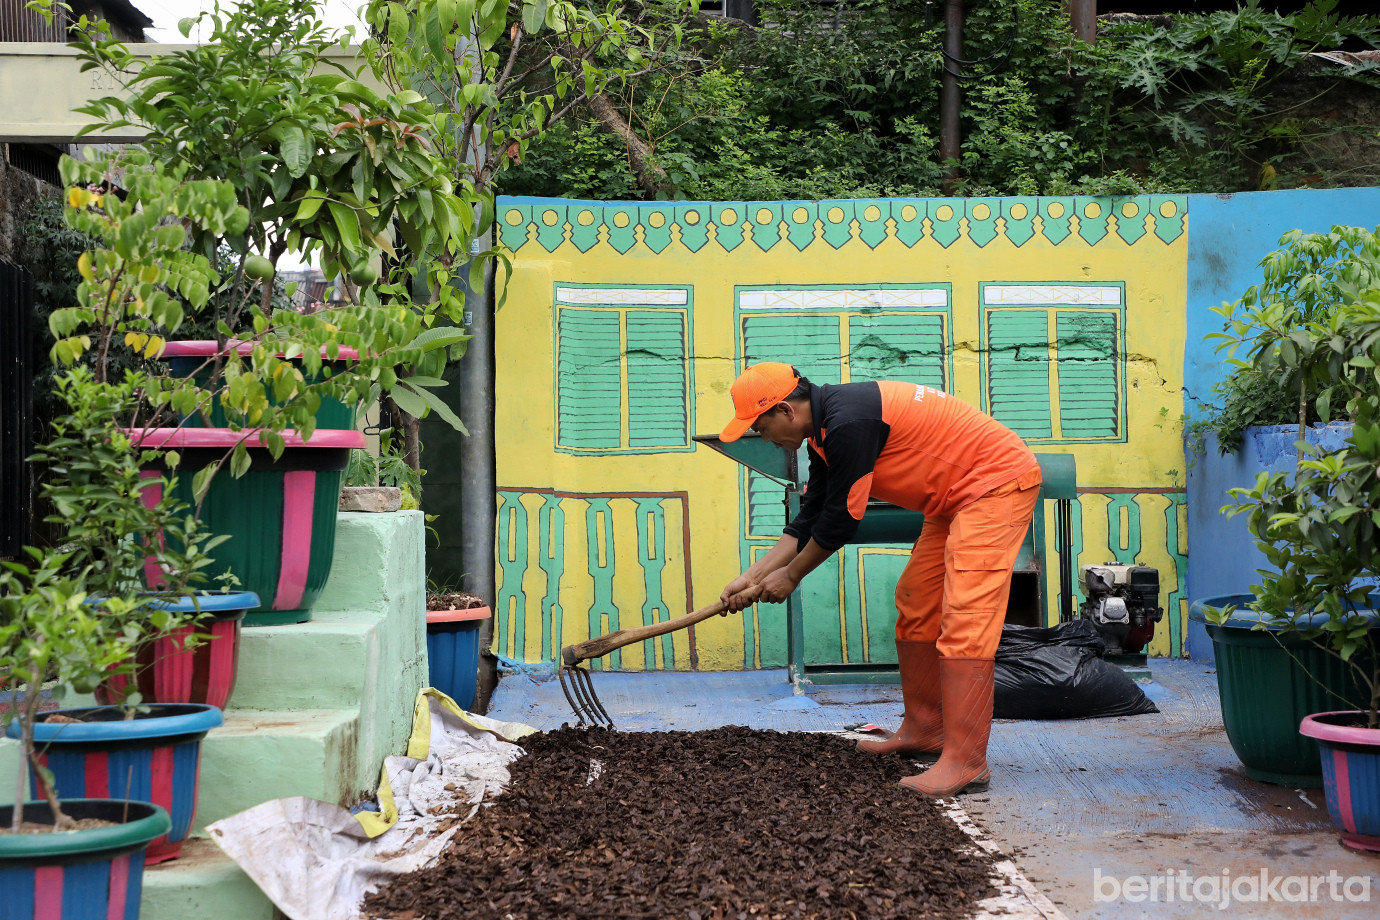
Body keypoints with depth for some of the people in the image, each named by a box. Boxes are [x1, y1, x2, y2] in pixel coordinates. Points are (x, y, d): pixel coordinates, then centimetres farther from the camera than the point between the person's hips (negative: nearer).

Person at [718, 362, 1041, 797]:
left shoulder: (849, 422, -25)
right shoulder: (826, 430, 8)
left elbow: (840, 521, -18)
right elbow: (810, 518, 13)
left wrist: (790, 576, -4)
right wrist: (752, 576, 10)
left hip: (997, 482, -11)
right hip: (957, 497, 11)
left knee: (963, 622, -16)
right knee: (914, 605, 15)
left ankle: (965, 763, -15)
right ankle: (923, 730, 24)